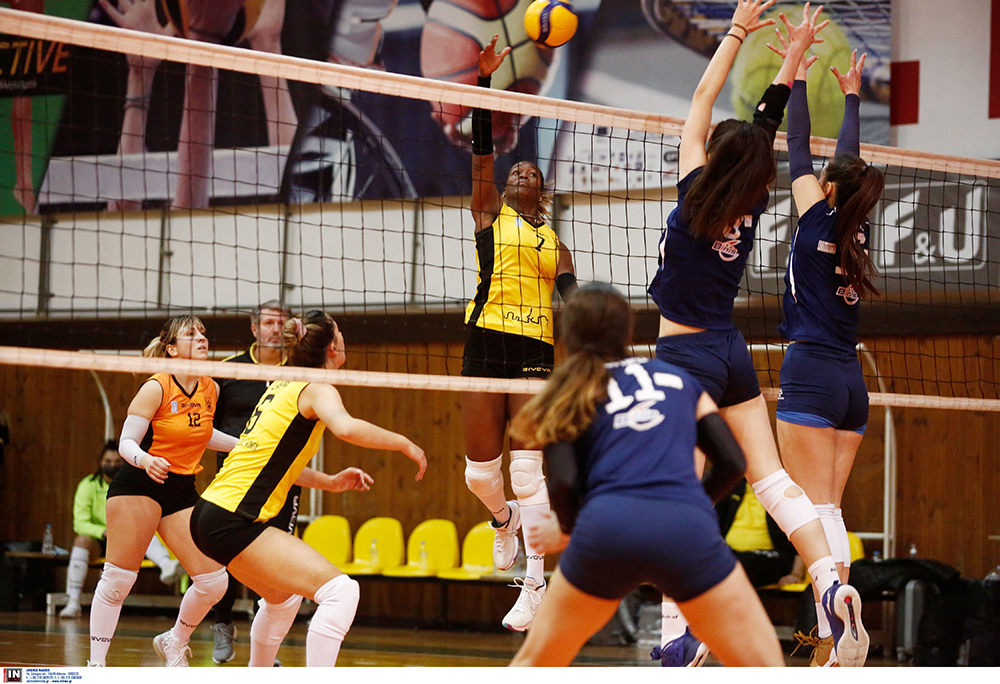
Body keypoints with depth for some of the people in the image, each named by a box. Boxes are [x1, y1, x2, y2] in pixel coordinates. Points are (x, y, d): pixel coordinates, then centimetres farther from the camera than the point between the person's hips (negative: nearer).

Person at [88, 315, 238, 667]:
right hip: (138, 485, -6)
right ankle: (95, 665, 2)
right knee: (118, 578, -8)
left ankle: (174, 642, 22)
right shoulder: (156, 388, -12)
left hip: (182, 492, 6)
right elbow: (126, 442, -13)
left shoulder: (211, 390, 5)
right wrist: (145, 460, -34)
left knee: (214, 581, -3)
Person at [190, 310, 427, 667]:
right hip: (232, 521, -10)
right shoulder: (317, 389, -8)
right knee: (340, 590, -16)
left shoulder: (283, 386, 18)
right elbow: (346, 427, -30)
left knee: (283, 597, 32)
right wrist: (404, 444, -18)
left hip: (211, 513, 10)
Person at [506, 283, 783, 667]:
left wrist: (566, 530, 25)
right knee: (765, 669, 8)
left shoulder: (567, 400, 21)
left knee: (534, 663, 21)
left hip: (606, 530, 0)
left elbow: (564, 484, 5)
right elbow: (732, 462, 17)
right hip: (686, 531, 0)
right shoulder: (680, 379, 26)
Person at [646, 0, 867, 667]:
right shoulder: (752, 206, 1)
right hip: (733, 354, 6)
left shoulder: (696, 198, -11)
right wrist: (793, 55, 14)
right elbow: (767, 122, 11)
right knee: (772, 477, 5)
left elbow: (702, 101, -6)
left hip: (686, 357, -6)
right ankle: (833, 585, -9)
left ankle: (676, 632, -13)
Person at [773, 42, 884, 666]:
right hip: (851, 381, 7)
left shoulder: (819, 218, -4)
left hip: (811, 375, -7)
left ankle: (831, 652, -19)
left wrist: (798, 80, 14)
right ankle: (832, 645, 3)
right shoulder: (856, 230, 11)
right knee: (830, 516, 7)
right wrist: (851, 96, 37)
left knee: (820, 515, -12)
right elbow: (850, 160, 25)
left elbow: (799, 152, 4)